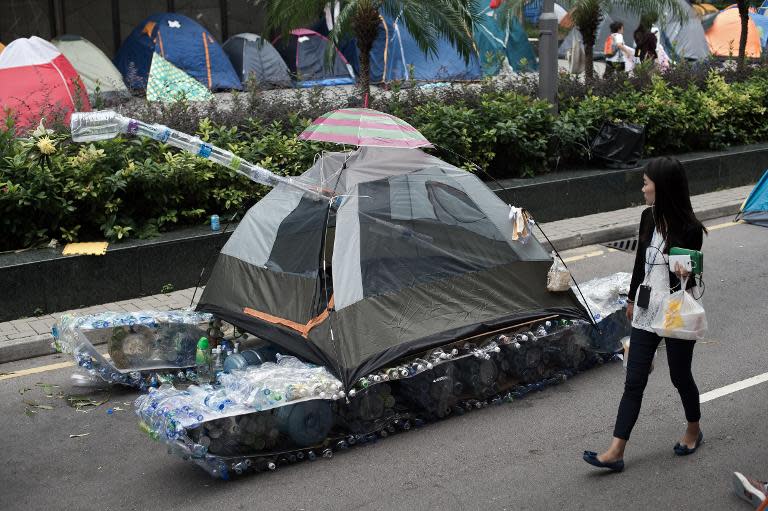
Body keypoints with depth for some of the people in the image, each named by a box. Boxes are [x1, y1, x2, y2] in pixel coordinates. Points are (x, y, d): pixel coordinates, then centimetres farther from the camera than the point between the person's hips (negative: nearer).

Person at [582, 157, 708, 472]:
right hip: (646, 311, 6)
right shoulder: (649, 218, 3)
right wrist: (633, 299, 21)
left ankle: (693, 431, 40)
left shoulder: (689, 229, -16)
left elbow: (691, 277, -8)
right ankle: (616, 452, 4)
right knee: (634, 381, 4)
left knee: (680, 376, 13)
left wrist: (684, 276, -31)